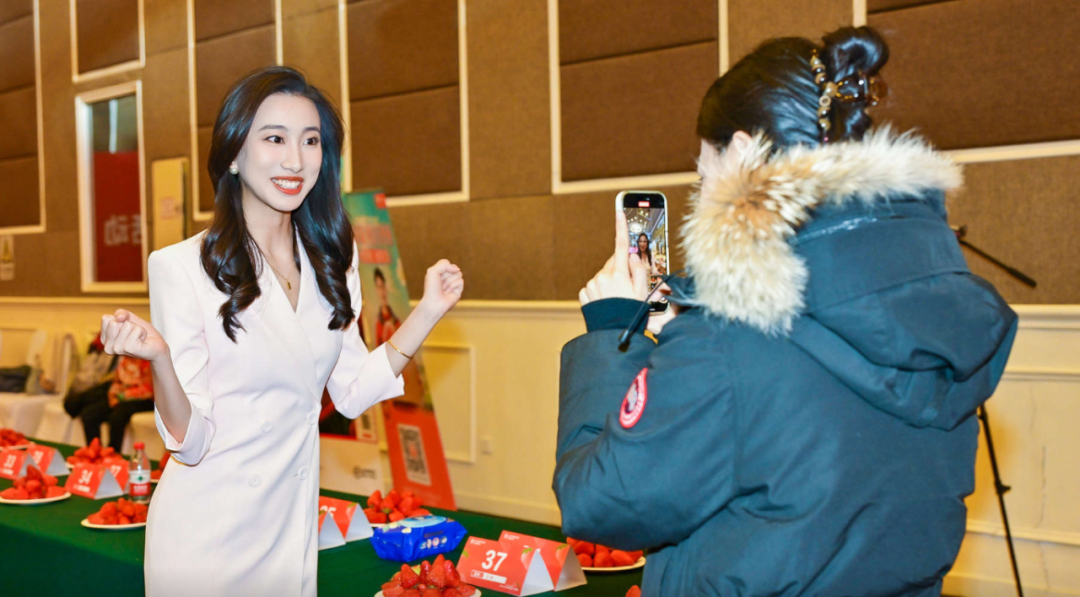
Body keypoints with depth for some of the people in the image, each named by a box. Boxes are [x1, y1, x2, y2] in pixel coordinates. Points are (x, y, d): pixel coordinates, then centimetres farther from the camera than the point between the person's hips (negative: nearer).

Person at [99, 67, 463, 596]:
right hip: (207, 534, -5)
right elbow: (190, 441, -16)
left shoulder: (333, 258, 1)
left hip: (294, 524, 5)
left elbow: (352, 392, 7)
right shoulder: (181, 267, -16)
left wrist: (428, 311, 1)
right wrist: (158, 359, -34)